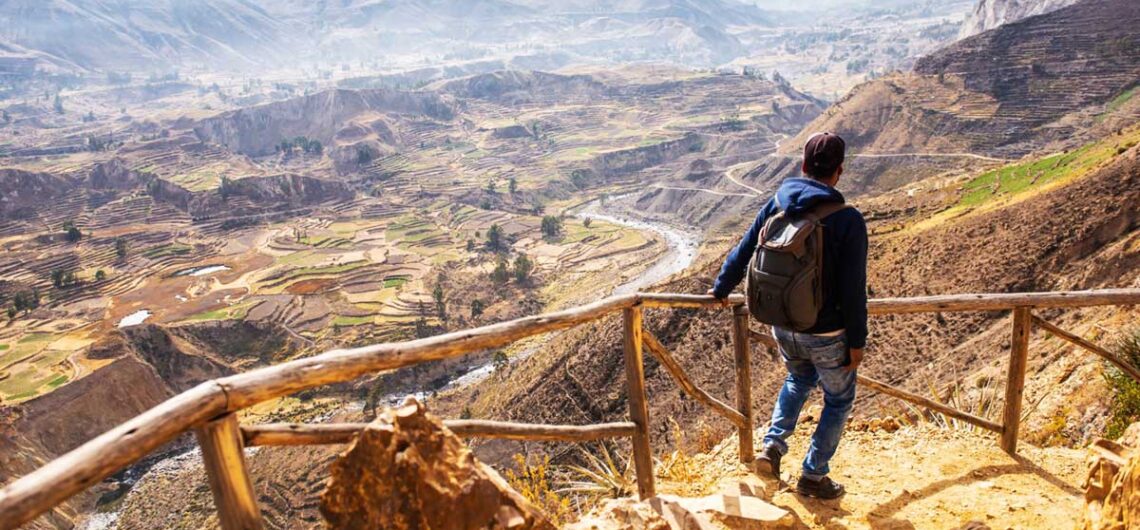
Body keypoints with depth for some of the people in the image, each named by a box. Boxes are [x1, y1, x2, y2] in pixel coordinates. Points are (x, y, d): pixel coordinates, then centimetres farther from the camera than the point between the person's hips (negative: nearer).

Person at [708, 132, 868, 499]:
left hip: (783, 326, 5)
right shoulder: (847, 220, -19)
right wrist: (856, 342, -5)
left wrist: (721, 289, 22)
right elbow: (854, 289, -17)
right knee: (839, 400, 20)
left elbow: (743, 252, 6)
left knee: (799, 378, 33)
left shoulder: (777, 205, -5)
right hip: (826, 334, -4)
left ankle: (773, 444, 19)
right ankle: (813, 477, 26)